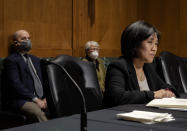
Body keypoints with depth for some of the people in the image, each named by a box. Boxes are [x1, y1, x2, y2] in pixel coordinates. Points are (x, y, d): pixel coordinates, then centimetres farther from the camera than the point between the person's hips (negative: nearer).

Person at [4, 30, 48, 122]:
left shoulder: (35, 60, 23)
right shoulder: (11, 60, -1)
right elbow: (16, 84, -11)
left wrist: (45, 97, 2)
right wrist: (35, 99, -16)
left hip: (41, 98, 7)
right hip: (21, 100, -7)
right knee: (40, 113, -36)